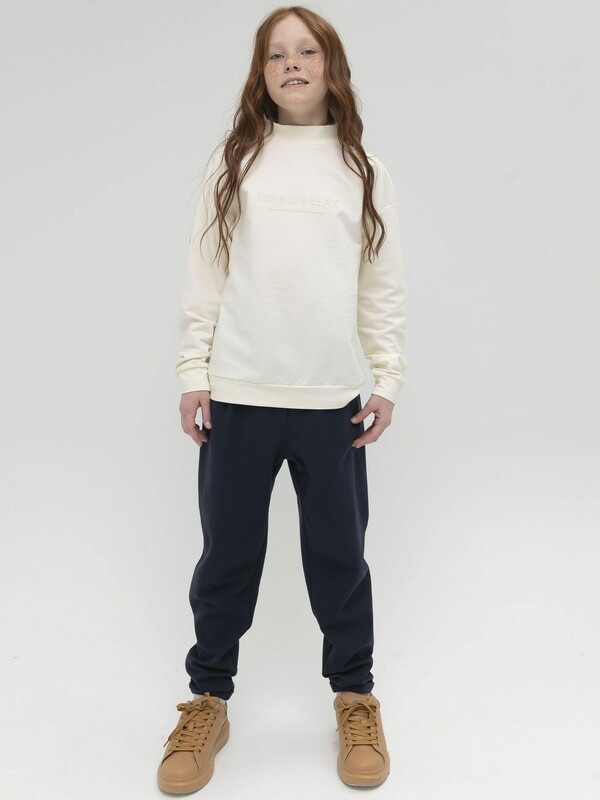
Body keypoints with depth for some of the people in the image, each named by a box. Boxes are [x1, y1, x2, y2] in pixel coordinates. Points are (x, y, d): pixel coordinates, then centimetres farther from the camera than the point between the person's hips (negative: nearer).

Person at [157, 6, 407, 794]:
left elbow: (384, 285, 7)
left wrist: (388, 378, 1)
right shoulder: (232, 162, 7)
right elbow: (204, 273, 4)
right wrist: (194, 372, -1)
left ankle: (355, 697, 29)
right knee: (227, 553, 10)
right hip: (238, 397, 0)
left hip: (331, 401, 0)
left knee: (339, 556, 10)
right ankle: (208, 700, 28)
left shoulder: (364, 169, 8)